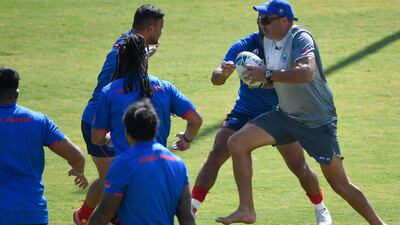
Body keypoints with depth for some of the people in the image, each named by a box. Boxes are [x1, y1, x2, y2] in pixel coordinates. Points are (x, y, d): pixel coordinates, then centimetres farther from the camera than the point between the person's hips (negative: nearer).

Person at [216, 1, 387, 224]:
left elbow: (305, 73, -41)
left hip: (318, 120, -8)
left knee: (340, 184, -3)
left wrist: (268, 74, -31)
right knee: (237, 143, -5)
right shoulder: (269, 41, 4)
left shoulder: (300, 38, -22)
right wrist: (258, 76, -4)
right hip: (286, 114, 8)